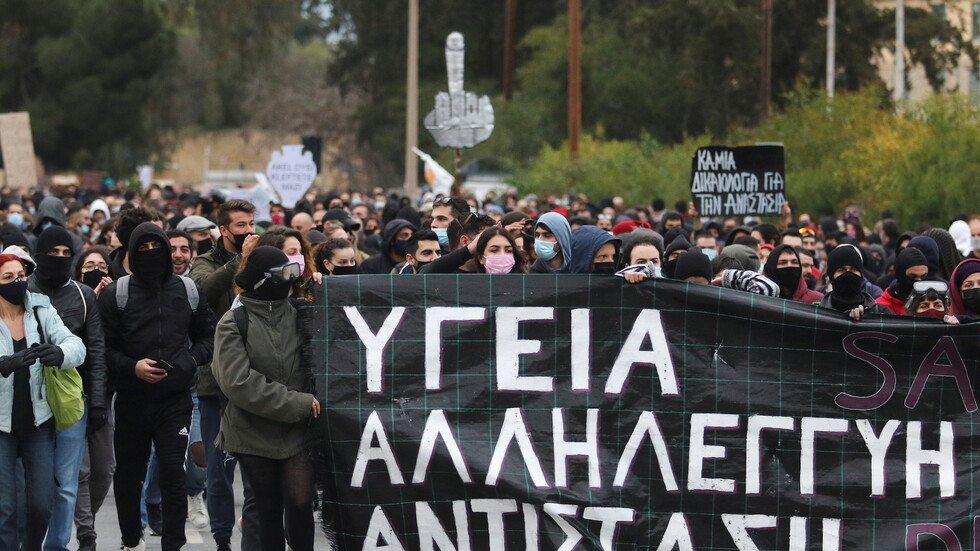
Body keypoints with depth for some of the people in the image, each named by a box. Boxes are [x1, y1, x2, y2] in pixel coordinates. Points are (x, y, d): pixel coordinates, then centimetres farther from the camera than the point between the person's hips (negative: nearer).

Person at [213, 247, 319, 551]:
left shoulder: (296, 314, 5)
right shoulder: (233, 323, -6)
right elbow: (239, 382, -15)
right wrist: (298, 403, -16)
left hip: (296, 430, 2)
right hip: (255, 432, -2)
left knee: (300, 503, -9)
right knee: (268, 507, 6)